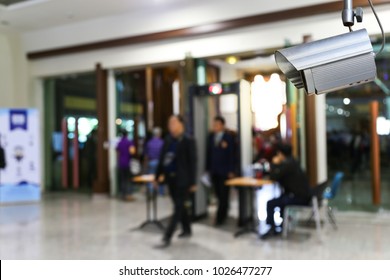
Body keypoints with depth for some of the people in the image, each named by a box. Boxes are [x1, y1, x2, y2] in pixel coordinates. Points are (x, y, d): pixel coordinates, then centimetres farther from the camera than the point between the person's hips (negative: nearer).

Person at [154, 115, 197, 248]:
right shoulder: (168, 140, 7)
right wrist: (157, 177, 9)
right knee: (180, 206, 17)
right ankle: (187, 230, 34)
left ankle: (167, 238, -2)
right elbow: (161, 159, 11)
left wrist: (192, 182, -12)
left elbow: (192, 163, -10)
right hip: (171, 178, 7)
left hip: (182, 180, -6)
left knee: (178, 208, -3)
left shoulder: (188, 141, -10)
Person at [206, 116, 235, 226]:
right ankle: (224, 211, 28)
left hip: (225, 171, -4)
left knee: (223, 195, 0)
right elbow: (209, 153, 10)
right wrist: (208, 168, 8)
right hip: (214, 170, 4)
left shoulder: (228, 137, -6)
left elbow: (231, 155, -7)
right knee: (218, 194, 8)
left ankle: (220, 217, 6)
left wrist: (231, 171, -9)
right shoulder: (211, 136, 7)